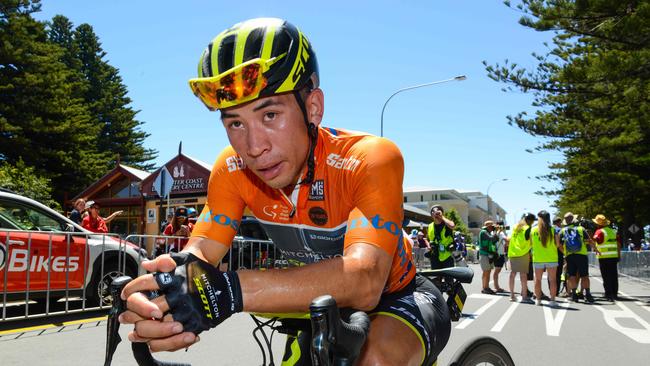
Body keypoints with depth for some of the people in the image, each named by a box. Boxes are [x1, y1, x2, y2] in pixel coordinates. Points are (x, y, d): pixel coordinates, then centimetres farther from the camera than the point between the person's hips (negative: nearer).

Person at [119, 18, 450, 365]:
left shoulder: (370, 159, -32)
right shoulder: (232, 169, -16)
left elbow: (364, 280, -45)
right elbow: (199, 253, -21)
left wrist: (232, 290, -58)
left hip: (395, 297, -5)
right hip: (323, 309, 5)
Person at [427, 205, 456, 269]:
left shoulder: (447, 224, -8)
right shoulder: (430, 226, 7)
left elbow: (452, 225, -34)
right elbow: (427, 239, 24)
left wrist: (442, 217, -20)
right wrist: (428, 245, 1)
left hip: (447, 257, -5)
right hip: (435, 258, 5)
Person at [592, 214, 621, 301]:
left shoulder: (600, 231, -9)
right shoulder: (613, 231, 13)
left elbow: (594, 240, -27)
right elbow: (618, 244, 15)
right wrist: (619, 255, 21)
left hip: (604, 257, -6)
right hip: (614, 256, 6)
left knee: (606, 276, 0)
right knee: (614, 275, 13)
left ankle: (608, 294, 1)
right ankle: (615, 293, 20)